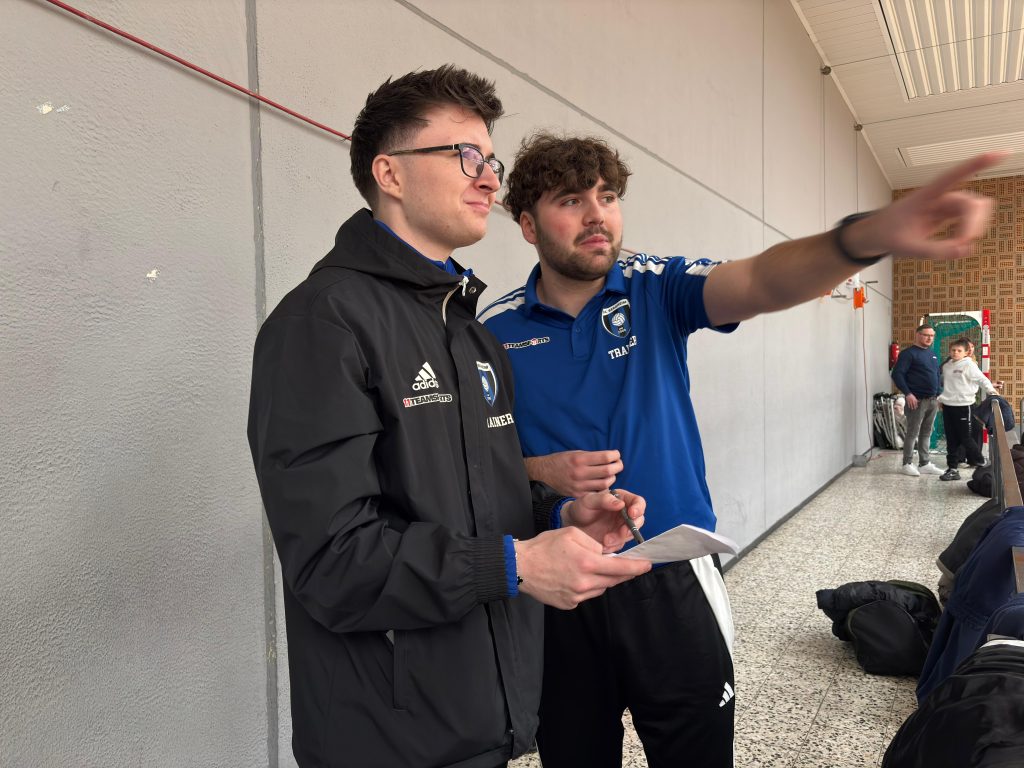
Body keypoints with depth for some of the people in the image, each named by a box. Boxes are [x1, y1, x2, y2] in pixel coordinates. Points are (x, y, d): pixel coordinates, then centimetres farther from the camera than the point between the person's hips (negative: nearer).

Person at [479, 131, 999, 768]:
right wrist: (536, 472, -18)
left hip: (672, 582, 0)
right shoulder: (494, 331, -5)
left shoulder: (657, 290, -6)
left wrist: (868, 236, -45)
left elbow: (761, 281, -25)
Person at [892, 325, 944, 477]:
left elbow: (937, 376, 24)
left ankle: (925, 464, 17)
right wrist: (908, 394, -20)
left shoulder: (932, 354, 17)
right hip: (917, 400, -7)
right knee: (912, 433, -4)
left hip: (932, 401, 7)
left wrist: (939, 395, 16)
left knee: (926, 433, 11)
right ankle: (907, 464, 4)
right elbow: (896, 374, -15)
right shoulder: (909, 353, -9)